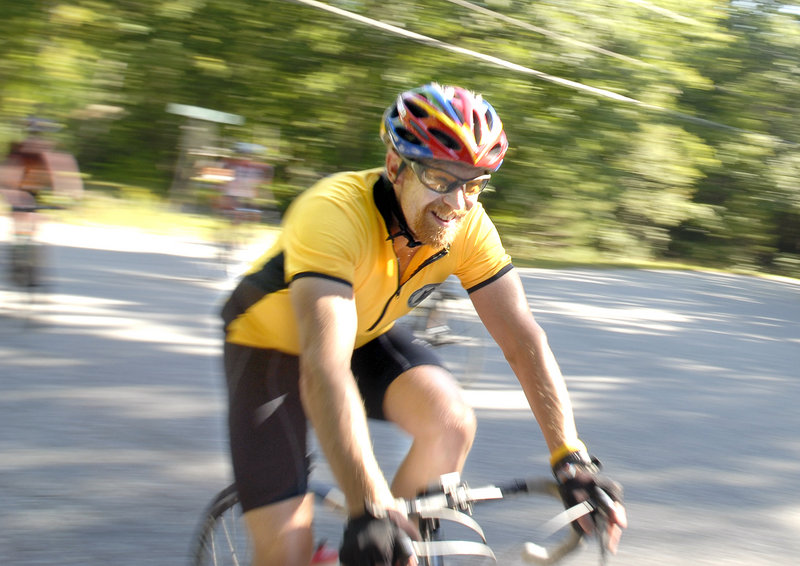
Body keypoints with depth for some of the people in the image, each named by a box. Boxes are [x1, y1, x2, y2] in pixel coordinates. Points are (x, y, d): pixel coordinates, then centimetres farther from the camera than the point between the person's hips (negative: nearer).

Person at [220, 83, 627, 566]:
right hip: (271, 344, -5)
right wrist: (369, 510, -57)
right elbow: (323, 370, -47)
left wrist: (572, 459, -32)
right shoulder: (334, 213, -37)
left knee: (453, 423, -24)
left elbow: (523, 338, -20)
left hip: (366, 337, 5)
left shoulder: (468, 225, -20)